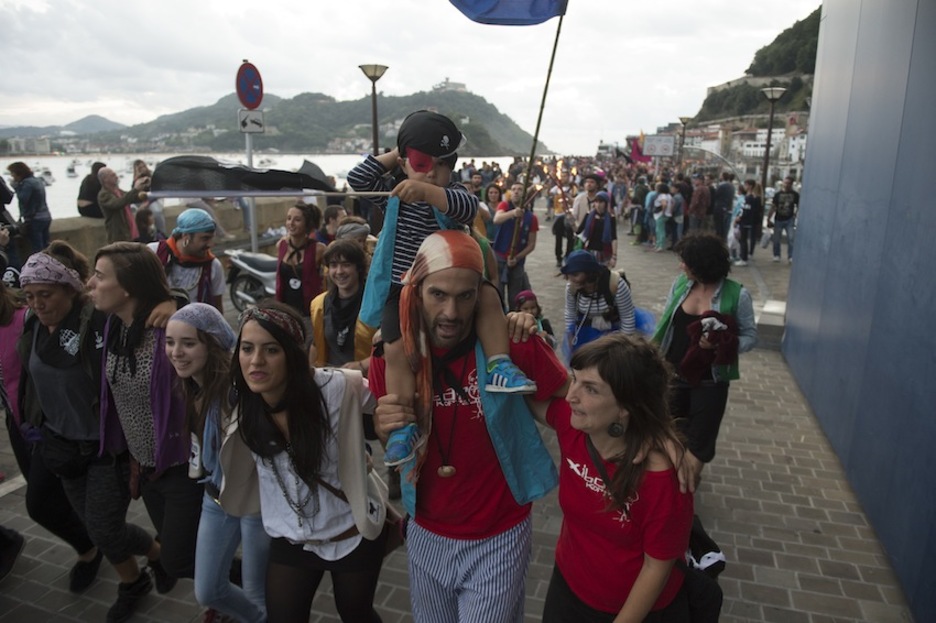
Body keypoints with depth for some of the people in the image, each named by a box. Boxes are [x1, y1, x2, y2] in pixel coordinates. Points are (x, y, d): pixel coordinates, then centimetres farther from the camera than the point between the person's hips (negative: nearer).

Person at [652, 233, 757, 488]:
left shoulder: (737, 294, -16)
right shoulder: (680, 283, -5)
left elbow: (750, 336, -9)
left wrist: (721, 345, -27)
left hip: (709, 381, -3)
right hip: (673, 374, 3)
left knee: (699, 438, 12)